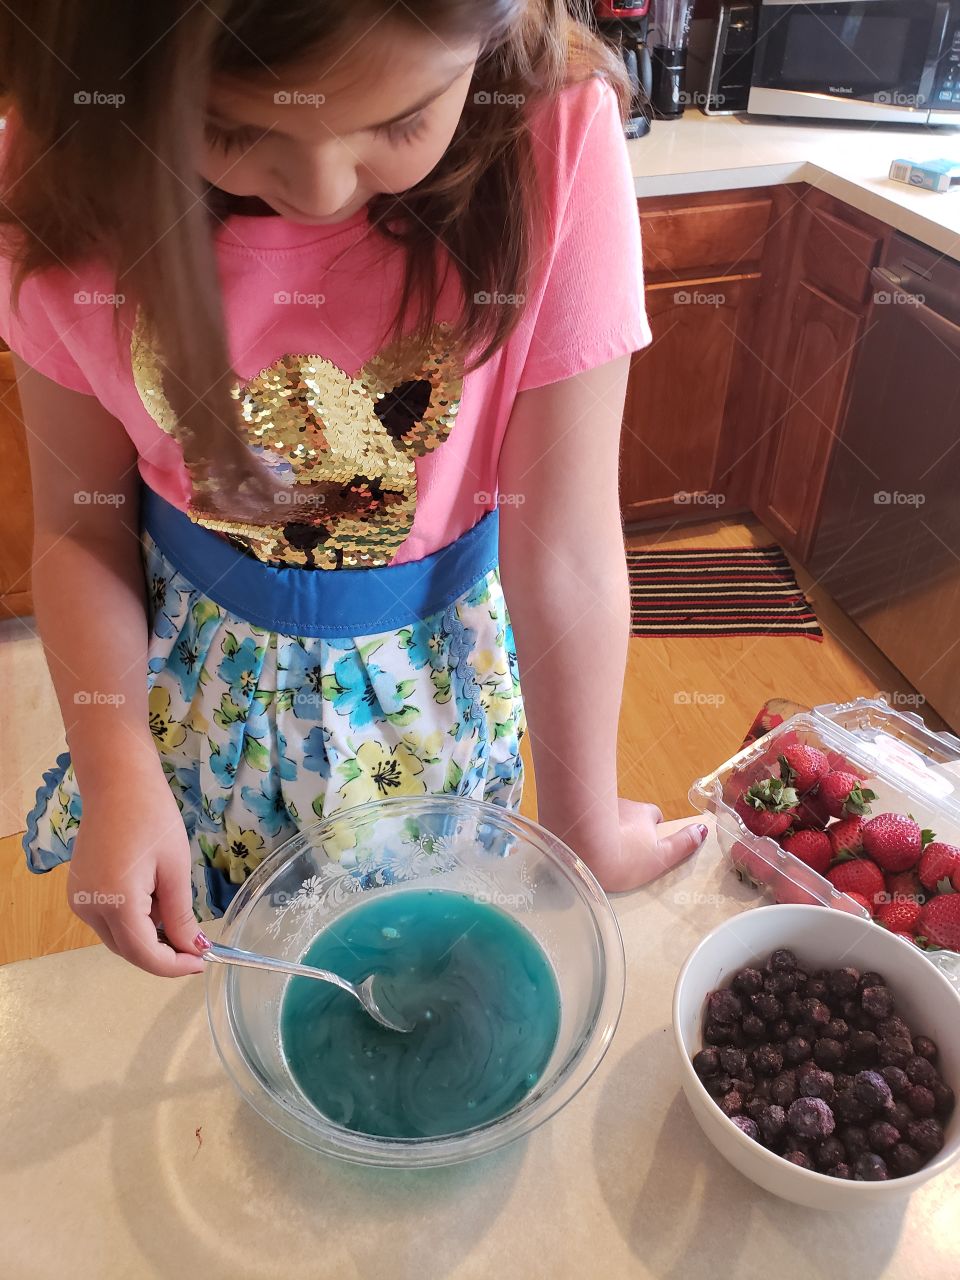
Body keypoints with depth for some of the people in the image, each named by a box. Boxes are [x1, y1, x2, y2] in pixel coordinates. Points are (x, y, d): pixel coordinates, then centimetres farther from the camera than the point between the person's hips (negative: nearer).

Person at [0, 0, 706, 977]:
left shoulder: (553, 139, -25)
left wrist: (582, 829, -11)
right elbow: (82, 527, -8)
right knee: (209, 960, 27)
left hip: (439, 666, -1)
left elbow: (565, 550, -23)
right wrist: (118, 774, -18)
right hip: (202, 669, 2)